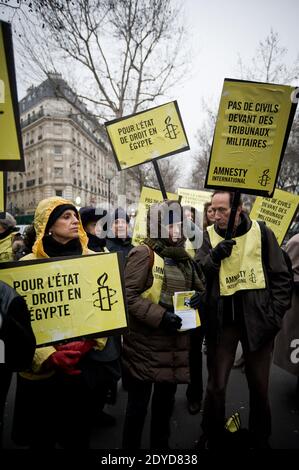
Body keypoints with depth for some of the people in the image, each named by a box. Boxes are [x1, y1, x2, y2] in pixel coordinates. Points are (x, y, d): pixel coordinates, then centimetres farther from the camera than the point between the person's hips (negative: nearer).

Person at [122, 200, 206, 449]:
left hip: (176, 343, 7)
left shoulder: (184, 257, 11)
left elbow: (199, 286, 20)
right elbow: (129, 295, -19)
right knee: (138, 403, 9)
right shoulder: (143, 254, -12)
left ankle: (161, 444, 43)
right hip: (146, 343, -7)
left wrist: (199, 296, -2)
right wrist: (160, 316, -24)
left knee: (166, 400, 23)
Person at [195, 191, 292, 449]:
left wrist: (275, 316, -5)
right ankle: (213, 439, 31)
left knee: (259, 387, 15)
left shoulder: (262, 233, -3)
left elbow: (281, 278, 1)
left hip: (257, 320, 0)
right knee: (216, 385, 8)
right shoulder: (209, 236, 0)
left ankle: (260, 439, 38)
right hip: (222, 321, 1)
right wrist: (214, 257, -22)